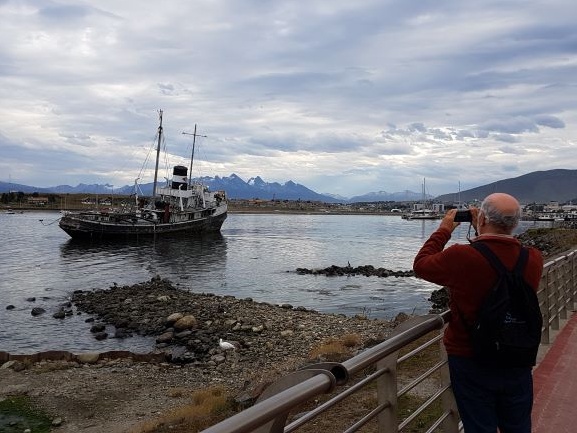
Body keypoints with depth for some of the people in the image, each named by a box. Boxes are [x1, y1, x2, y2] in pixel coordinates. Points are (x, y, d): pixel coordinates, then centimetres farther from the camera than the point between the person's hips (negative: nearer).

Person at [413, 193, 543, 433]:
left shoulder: (460, 257, -26)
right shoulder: (533, 259, -12)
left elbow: (421, 265, -7)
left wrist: (444, 230, 2)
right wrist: (484, 233, 12)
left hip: (471, 361, -4)